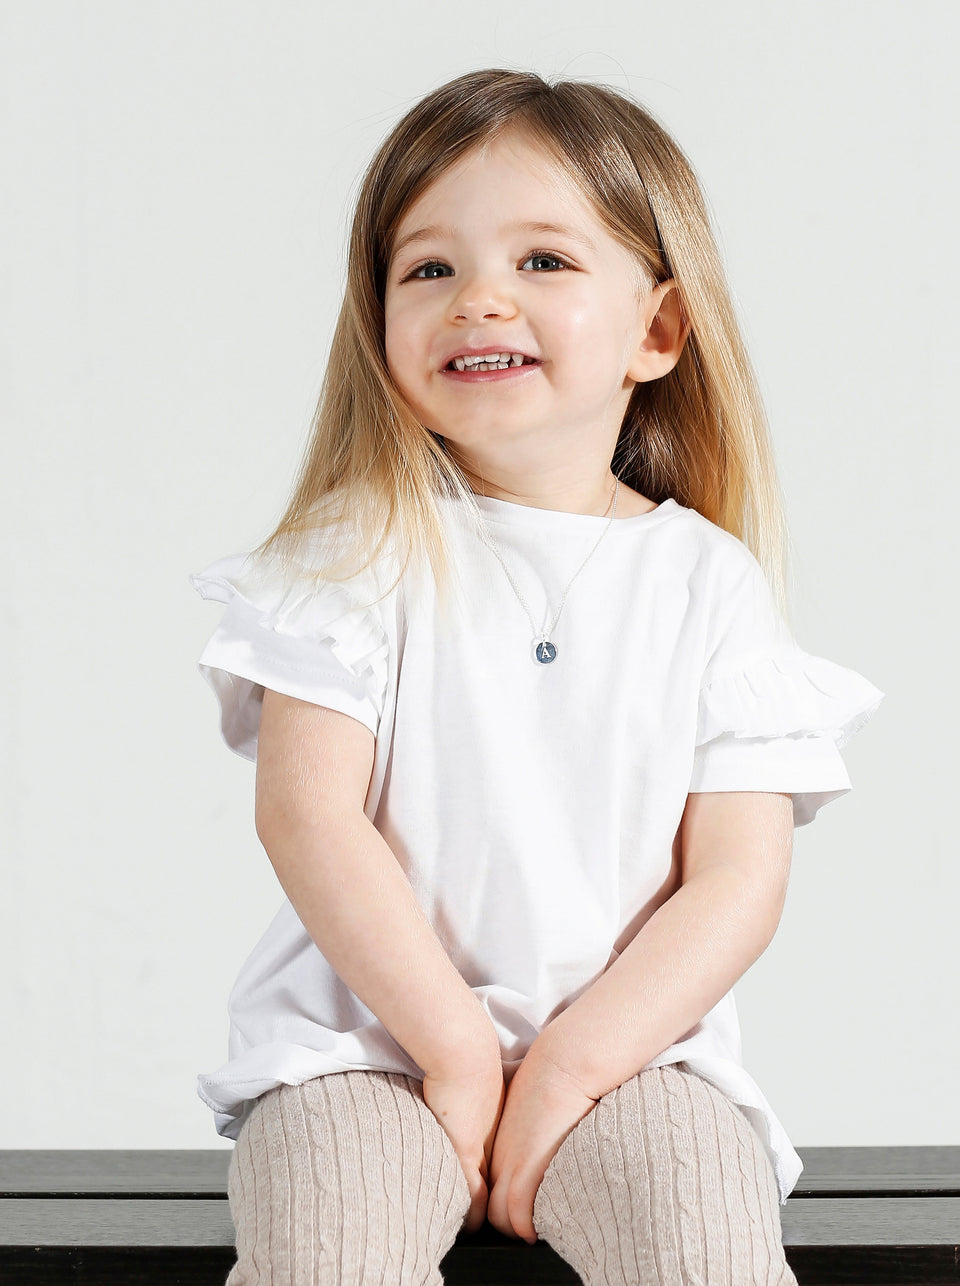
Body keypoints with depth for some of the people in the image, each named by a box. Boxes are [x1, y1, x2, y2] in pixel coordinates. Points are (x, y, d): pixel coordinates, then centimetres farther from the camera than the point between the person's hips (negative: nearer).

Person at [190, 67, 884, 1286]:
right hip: (368, 1031, -1)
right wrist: (458, 1050, -12)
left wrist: (570, 1063, -12)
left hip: (628, 1037, 1)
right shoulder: (362, 548, 1)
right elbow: (307, 815, -7)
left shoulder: (706, 580, 4)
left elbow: (739, 881, -1)